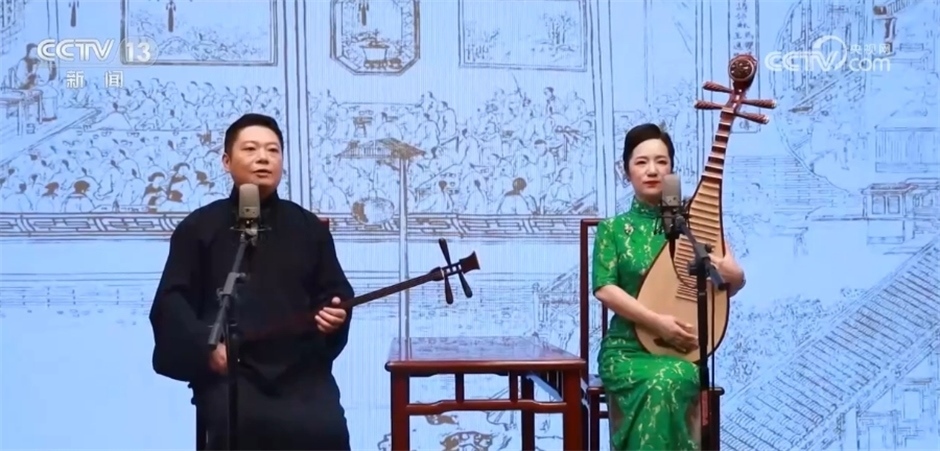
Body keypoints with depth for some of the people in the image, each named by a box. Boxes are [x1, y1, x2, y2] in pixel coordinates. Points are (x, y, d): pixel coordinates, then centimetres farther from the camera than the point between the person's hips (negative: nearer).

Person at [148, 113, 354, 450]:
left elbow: (335, 292, 19)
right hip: (228, 369, -1)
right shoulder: (198, 228, 10)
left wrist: (336, 313, -6)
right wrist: (205, 344, -13)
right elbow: (170, 302, 4)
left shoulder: (309, 228, 16)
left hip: (301, 367, 2)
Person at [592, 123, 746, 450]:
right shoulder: (612, 228, 5)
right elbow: (604, 289, -8)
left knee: (669, 380, -34)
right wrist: (657, 322, -21)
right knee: (658, 384, -34)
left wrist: (729, 273, -18)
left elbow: (736, 281, 8)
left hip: (680, 350, 1)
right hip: (626, 348, -1)